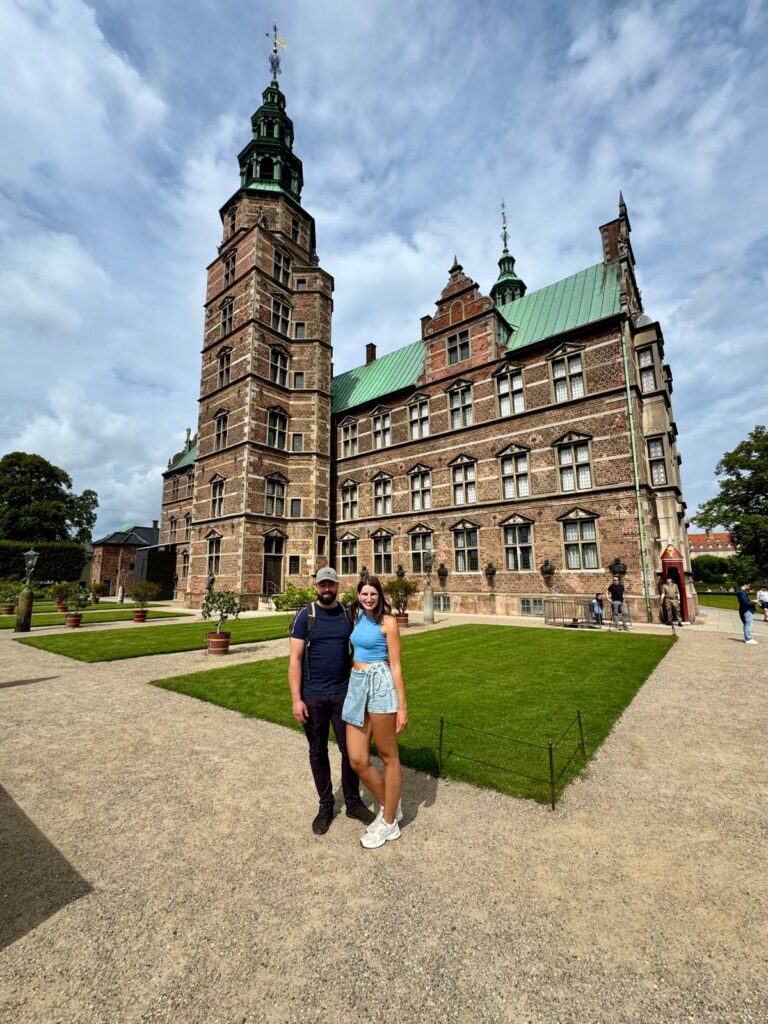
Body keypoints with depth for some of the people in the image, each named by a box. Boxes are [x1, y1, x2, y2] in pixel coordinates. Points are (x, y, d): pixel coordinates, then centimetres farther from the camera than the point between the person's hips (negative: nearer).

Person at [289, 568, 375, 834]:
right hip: (313, 696, -2)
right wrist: (296, 699, -13)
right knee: (318, 752, 14)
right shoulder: (305, 616, -8)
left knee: (350, 750, 9)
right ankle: (326, 805, 33)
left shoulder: (348, 614, 1)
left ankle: (353, 803, 30)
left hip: (343, 693, 2)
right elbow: (295, 659, -9)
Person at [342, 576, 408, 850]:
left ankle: (389, 823, 28)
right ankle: (390, 806, 31)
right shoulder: (357, 617, 11)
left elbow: (396, 665, -7)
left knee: (388, 757, 9)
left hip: (380, 684, -6)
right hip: (356, 685, 6)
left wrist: (402, 706, -8)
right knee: (357, 761, 7)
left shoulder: (387, 621, -7)